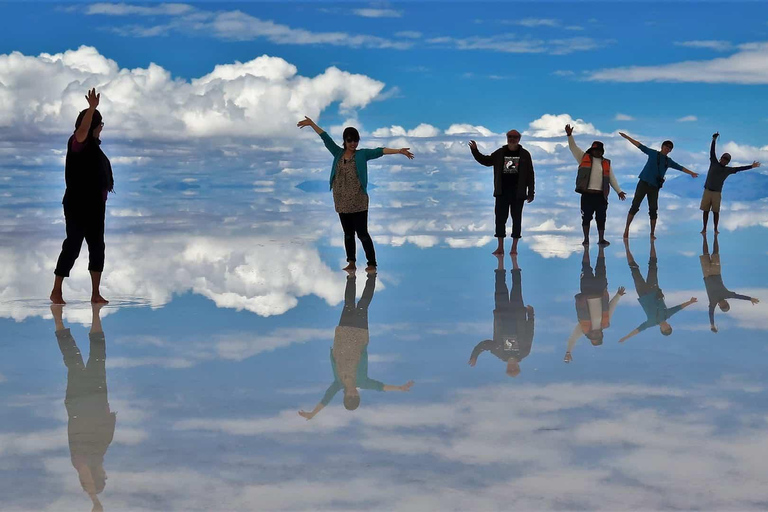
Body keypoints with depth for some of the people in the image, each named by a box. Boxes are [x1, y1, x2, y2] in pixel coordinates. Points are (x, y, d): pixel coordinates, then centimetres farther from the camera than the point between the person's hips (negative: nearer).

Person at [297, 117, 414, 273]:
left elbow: (379, 151, -12)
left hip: (358, 202, -4)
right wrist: (312, 124, 7)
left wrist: (399, 151, -22)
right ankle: (351, 263, 17)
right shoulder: (338, 153, 9)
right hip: (342, 201, 4)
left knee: (362, 233, -5)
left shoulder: (362, 154, 0)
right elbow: (326, 138, 8)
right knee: (348, 233, 10)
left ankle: (372, 264, 1)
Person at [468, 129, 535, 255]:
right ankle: (500, 247, 8)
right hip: (502, 192, 2)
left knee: (517, 219, 2)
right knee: (500, 218, 2)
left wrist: (531, 193, -3)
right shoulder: (500, 153, 8)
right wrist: (475, 150, 3)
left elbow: (530, 175, 2)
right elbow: (485, 161, 18)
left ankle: (514, 248, 7)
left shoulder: (524, 154, 2)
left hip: (517, 193, -2)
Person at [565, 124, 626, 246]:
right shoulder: (584, 158, 10)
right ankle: (586, 239, 8)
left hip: (601, 195, 2)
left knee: (601, 218, 3)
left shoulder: (606, 163, 16)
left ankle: (601, 239, 9)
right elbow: (573, 147, 4)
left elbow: (612, 178, 18)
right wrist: (569, 135, -9)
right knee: (586, 217, 2)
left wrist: (619, 191, 13)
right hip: (587, 194, -2)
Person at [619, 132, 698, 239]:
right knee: (635, 206, -9)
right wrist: (627, 137, 2)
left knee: (653, 210, 1)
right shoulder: (653, 153, 7)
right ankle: (627, 229, -6)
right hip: (644, 183, -3)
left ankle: (652, 234, 7)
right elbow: (639, 145, 5)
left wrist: (691, 173, 19)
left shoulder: (669, 161, 16)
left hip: (654, 187, 4)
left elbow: (680, 167, 22)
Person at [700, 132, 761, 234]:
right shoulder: (714, 163, 4)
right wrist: (714, 140, -9)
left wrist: (751, 166, -1)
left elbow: (739, 168, 5)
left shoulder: (728, 170, 7)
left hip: (717, 193, 1)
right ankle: (704, 228, 5)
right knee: (705, 210, 0)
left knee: (715, 212, 0)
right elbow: (712, 152, -1)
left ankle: (715, 229, 6)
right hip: (707, 191, 0)